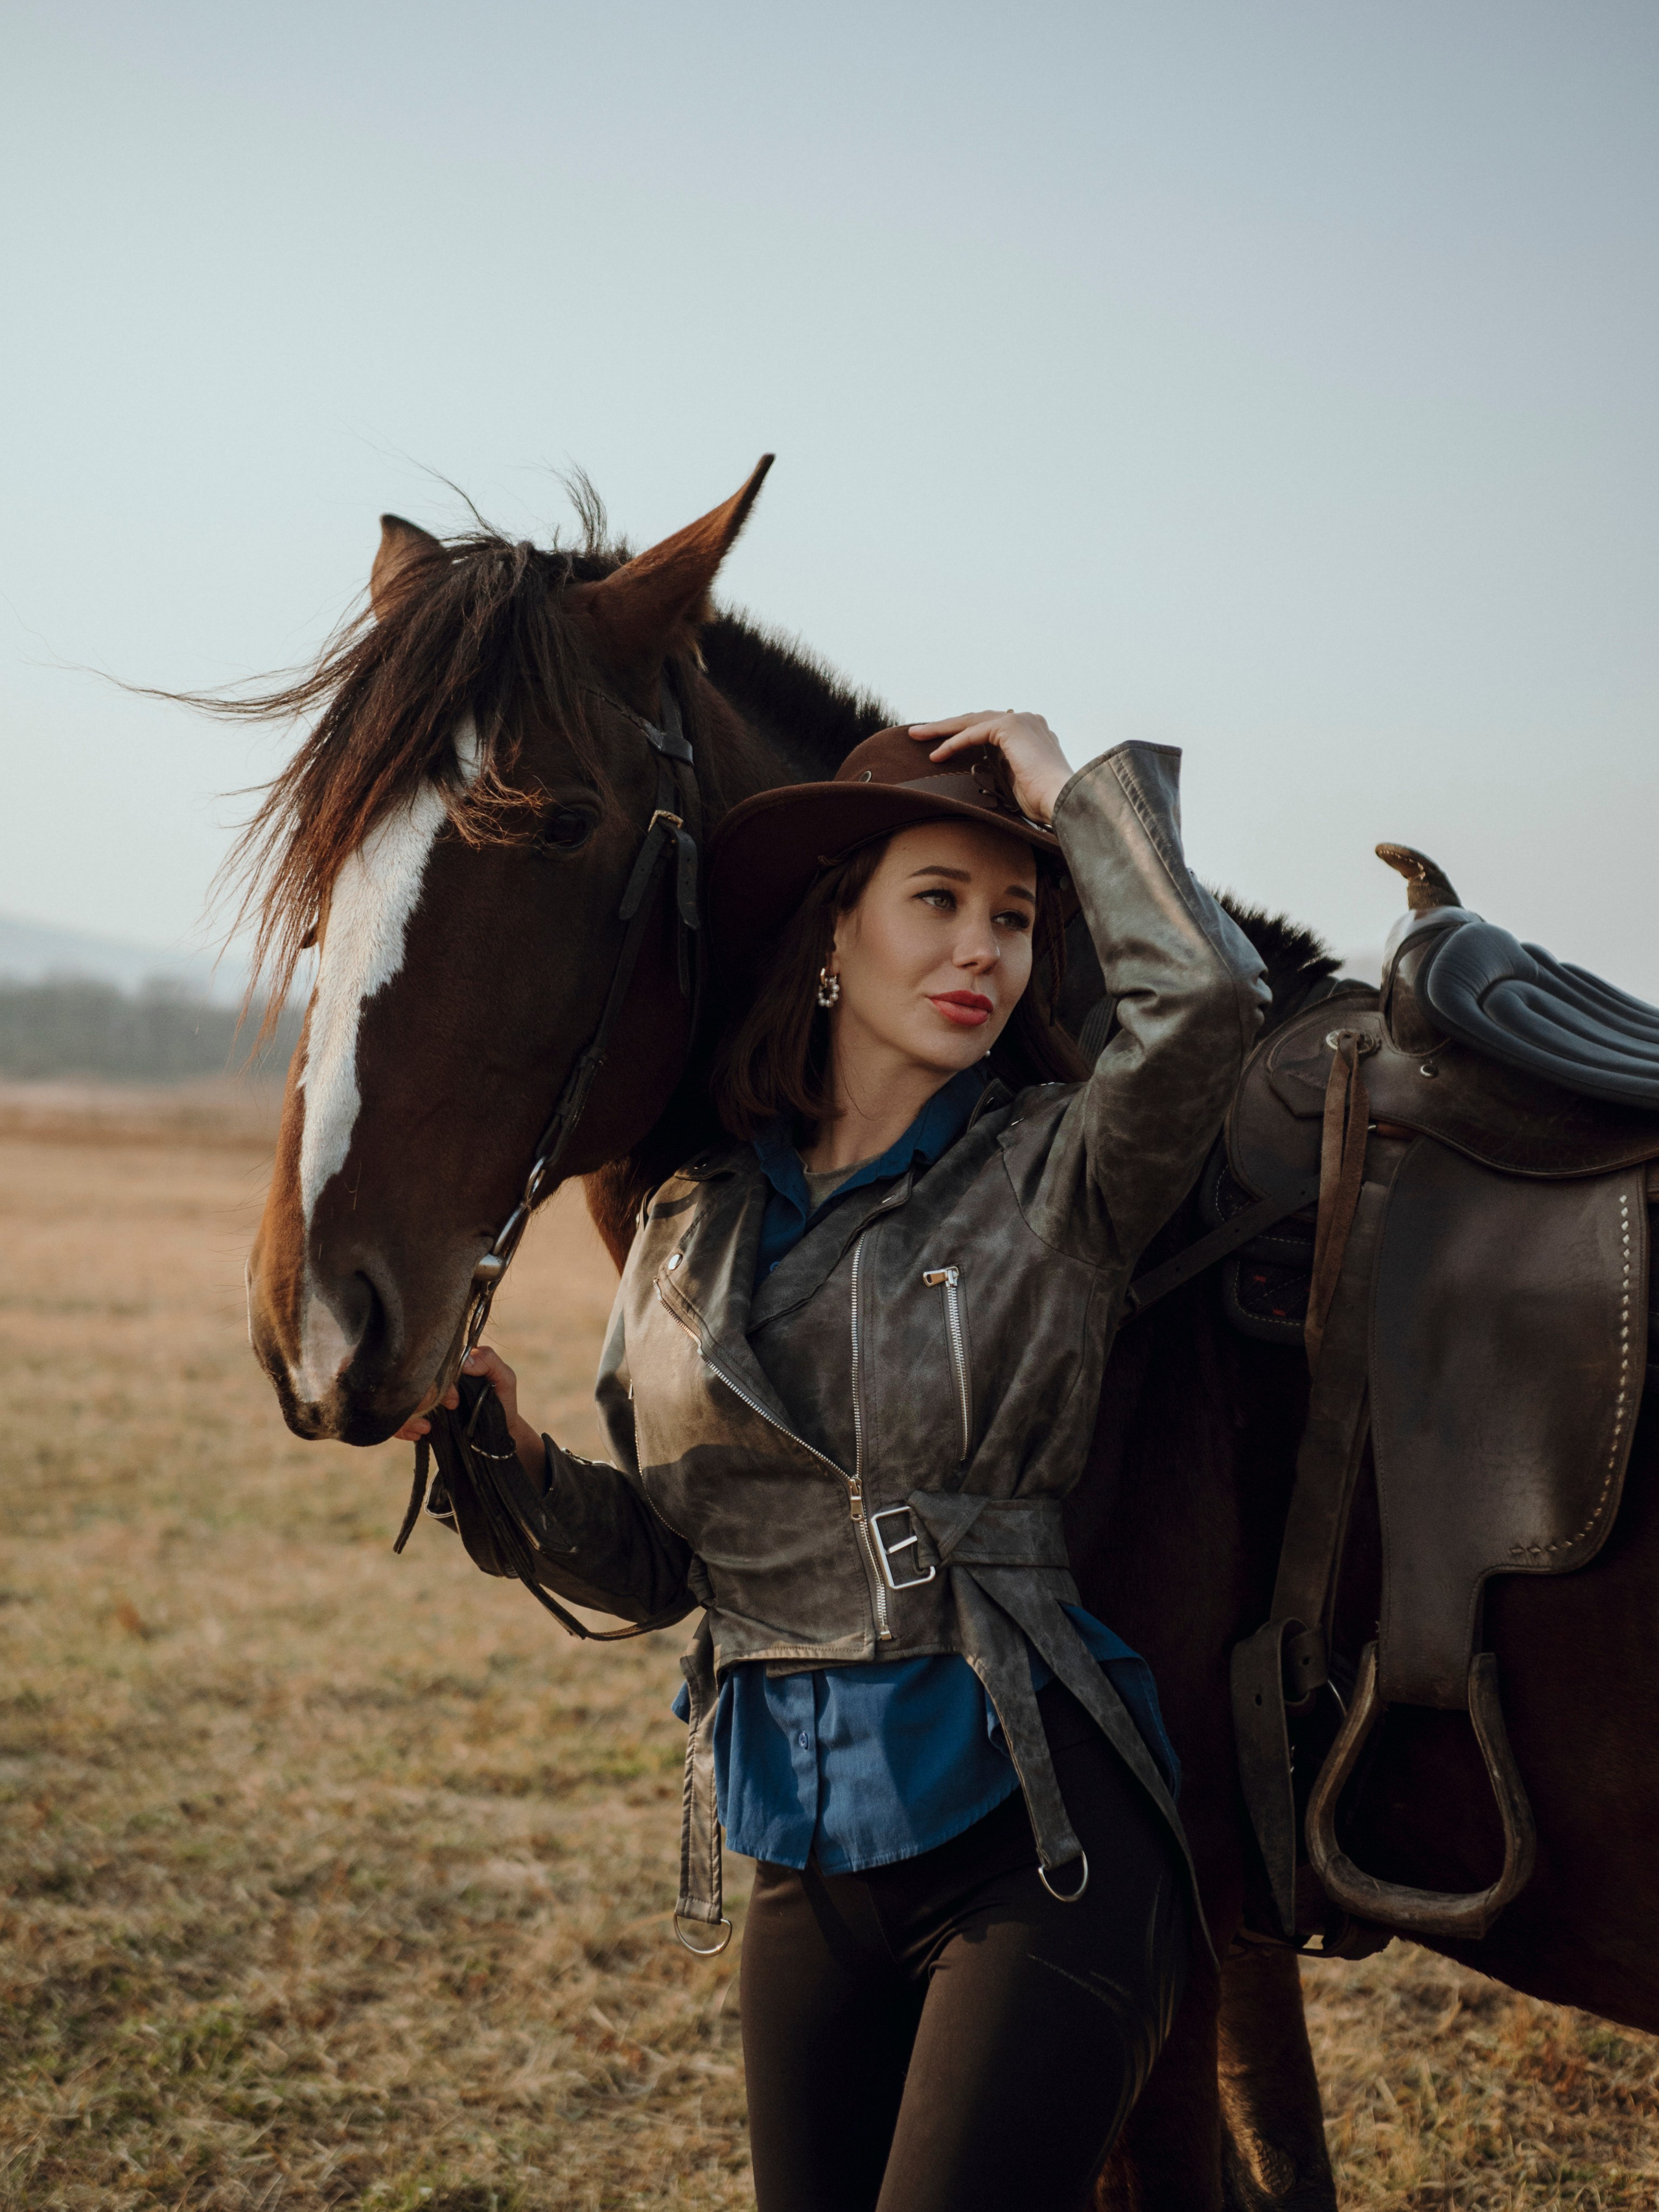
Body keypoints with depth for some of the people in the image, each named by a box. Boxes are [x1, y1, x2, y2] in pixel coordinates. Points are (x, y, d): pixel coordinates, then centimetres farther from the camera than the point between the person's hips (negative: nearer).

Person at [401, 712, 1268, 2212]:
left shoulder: (1058, 1172, -4)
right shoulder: (696, 1222, 7)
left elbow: (1207, 993, -25)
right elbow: (661, 1563, 11)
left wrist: (1074, 794, -10)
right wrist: (515, 1459, -7)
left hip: (1035, 1826, -4)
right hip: (808, 1852, 5)